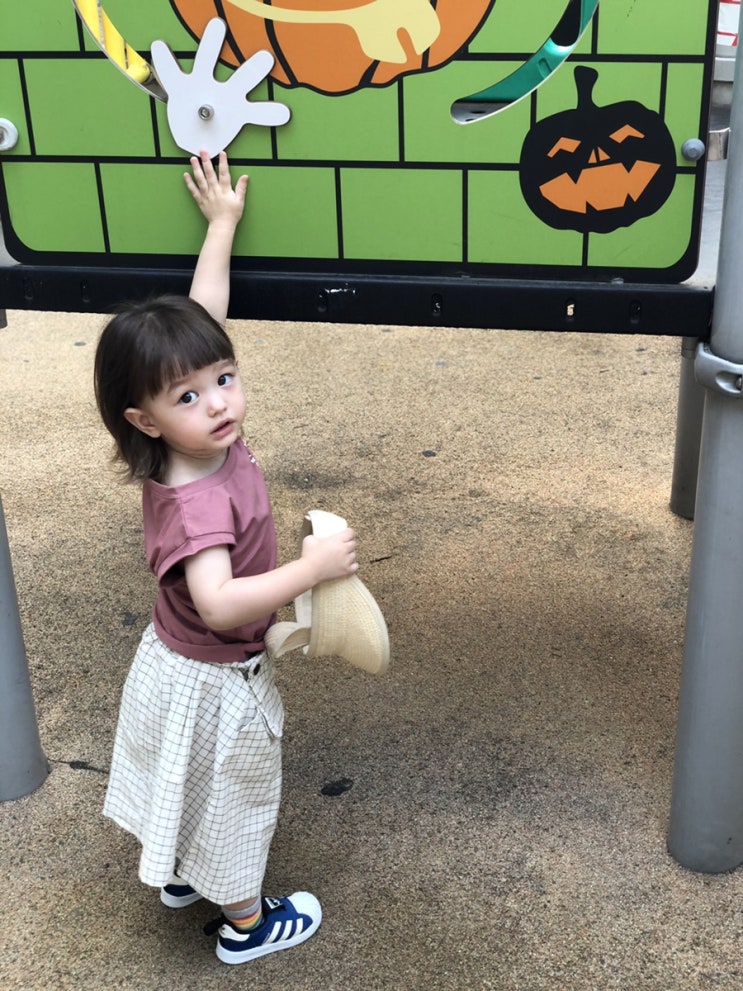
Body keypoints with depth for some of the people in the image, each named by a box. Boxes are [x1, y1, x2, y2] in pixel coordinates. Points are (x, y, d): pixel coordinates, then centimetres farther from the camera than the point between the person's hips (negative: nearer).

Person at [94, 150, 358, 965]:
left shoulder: (210, 441, -15)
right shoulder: (197, 503, -37)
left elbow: (200, 319, -8)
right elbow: (218, 603, -50)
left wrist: (222, 223, -2)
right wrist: (311, 568, -43)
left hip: (179, 662, 8)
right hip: (212, 684, -7)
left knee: (192, 789, 30)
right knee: (232, 796, 17)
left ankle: (181, 876, 55)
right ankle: (245, 923, 41)